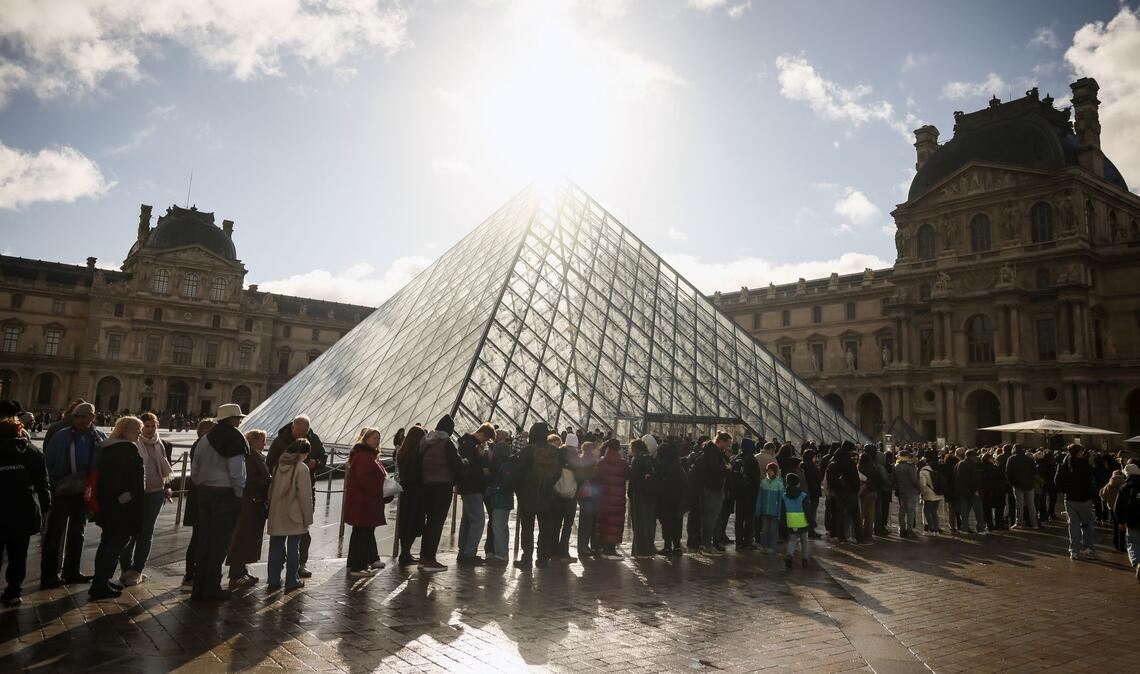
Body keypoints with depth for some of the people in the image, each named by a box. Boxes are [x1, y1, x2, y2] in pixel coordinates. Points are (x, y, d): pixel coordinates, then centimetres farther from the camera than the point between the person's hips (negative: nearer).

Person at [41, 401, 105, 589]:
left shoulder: (100, 438, -3)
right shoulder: (61, 436, -8)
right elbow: (48, 461, -6)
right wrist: (51, 486, -12)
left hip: (84, 492, 3)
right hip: (61, 492, -3)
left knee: (77, 533, 15)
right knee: (54, 533, 2)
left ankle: (72, 572, 27)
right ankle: (48, 575, 10)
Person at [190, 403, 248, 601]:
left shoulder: (205, 439, 10)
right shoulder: (235, 439, -11)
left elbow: (194, 471, 12)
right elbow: (237, 472, -14)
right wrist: (239, 494, -5)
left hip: (204, 493, 7)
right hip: (226, 494, -6)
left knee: (203, 540, 12)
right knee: (219, 543, 2)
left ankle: (199, 587, 18)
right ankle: (212, 588, 6)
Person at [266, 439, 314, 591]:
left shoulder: (279, 465, 5)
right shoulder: (302, 468, -14)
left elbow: (271, 489, 12)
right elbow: (305, 495, -14)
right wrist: (308, 518, -7)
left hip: (276, 516, 5)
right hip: (294, 517, -5)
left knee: (276, 548, 12)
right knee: (293, 548, 5)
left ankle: (273, 581, 17)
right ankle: (292, 581, 11)